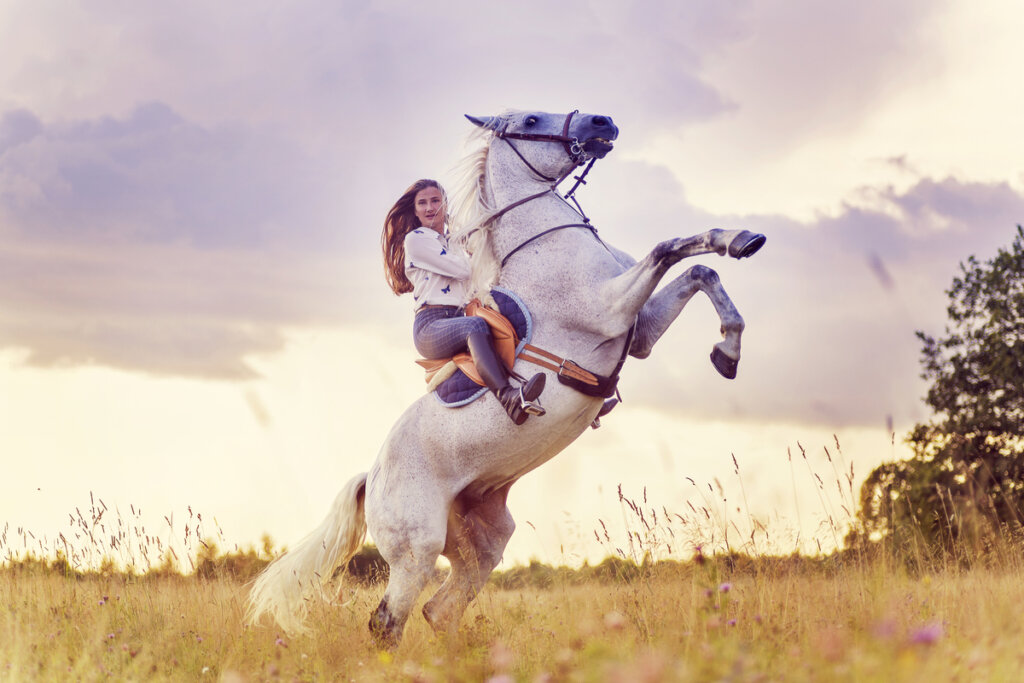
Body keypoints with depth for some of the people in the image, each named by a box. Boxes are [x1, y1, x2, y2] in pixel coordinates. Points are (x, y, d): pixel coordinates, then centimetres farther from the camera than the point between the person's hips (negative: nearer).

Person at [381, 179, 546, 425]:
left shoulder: (453, 242, 26)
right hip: (430, 326, -8)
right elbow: (462, 270, -8)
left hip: (458, 320, 8)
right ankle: (508, 398, -62)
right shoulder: (416, 239, 2)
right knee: (476, 325, -38)